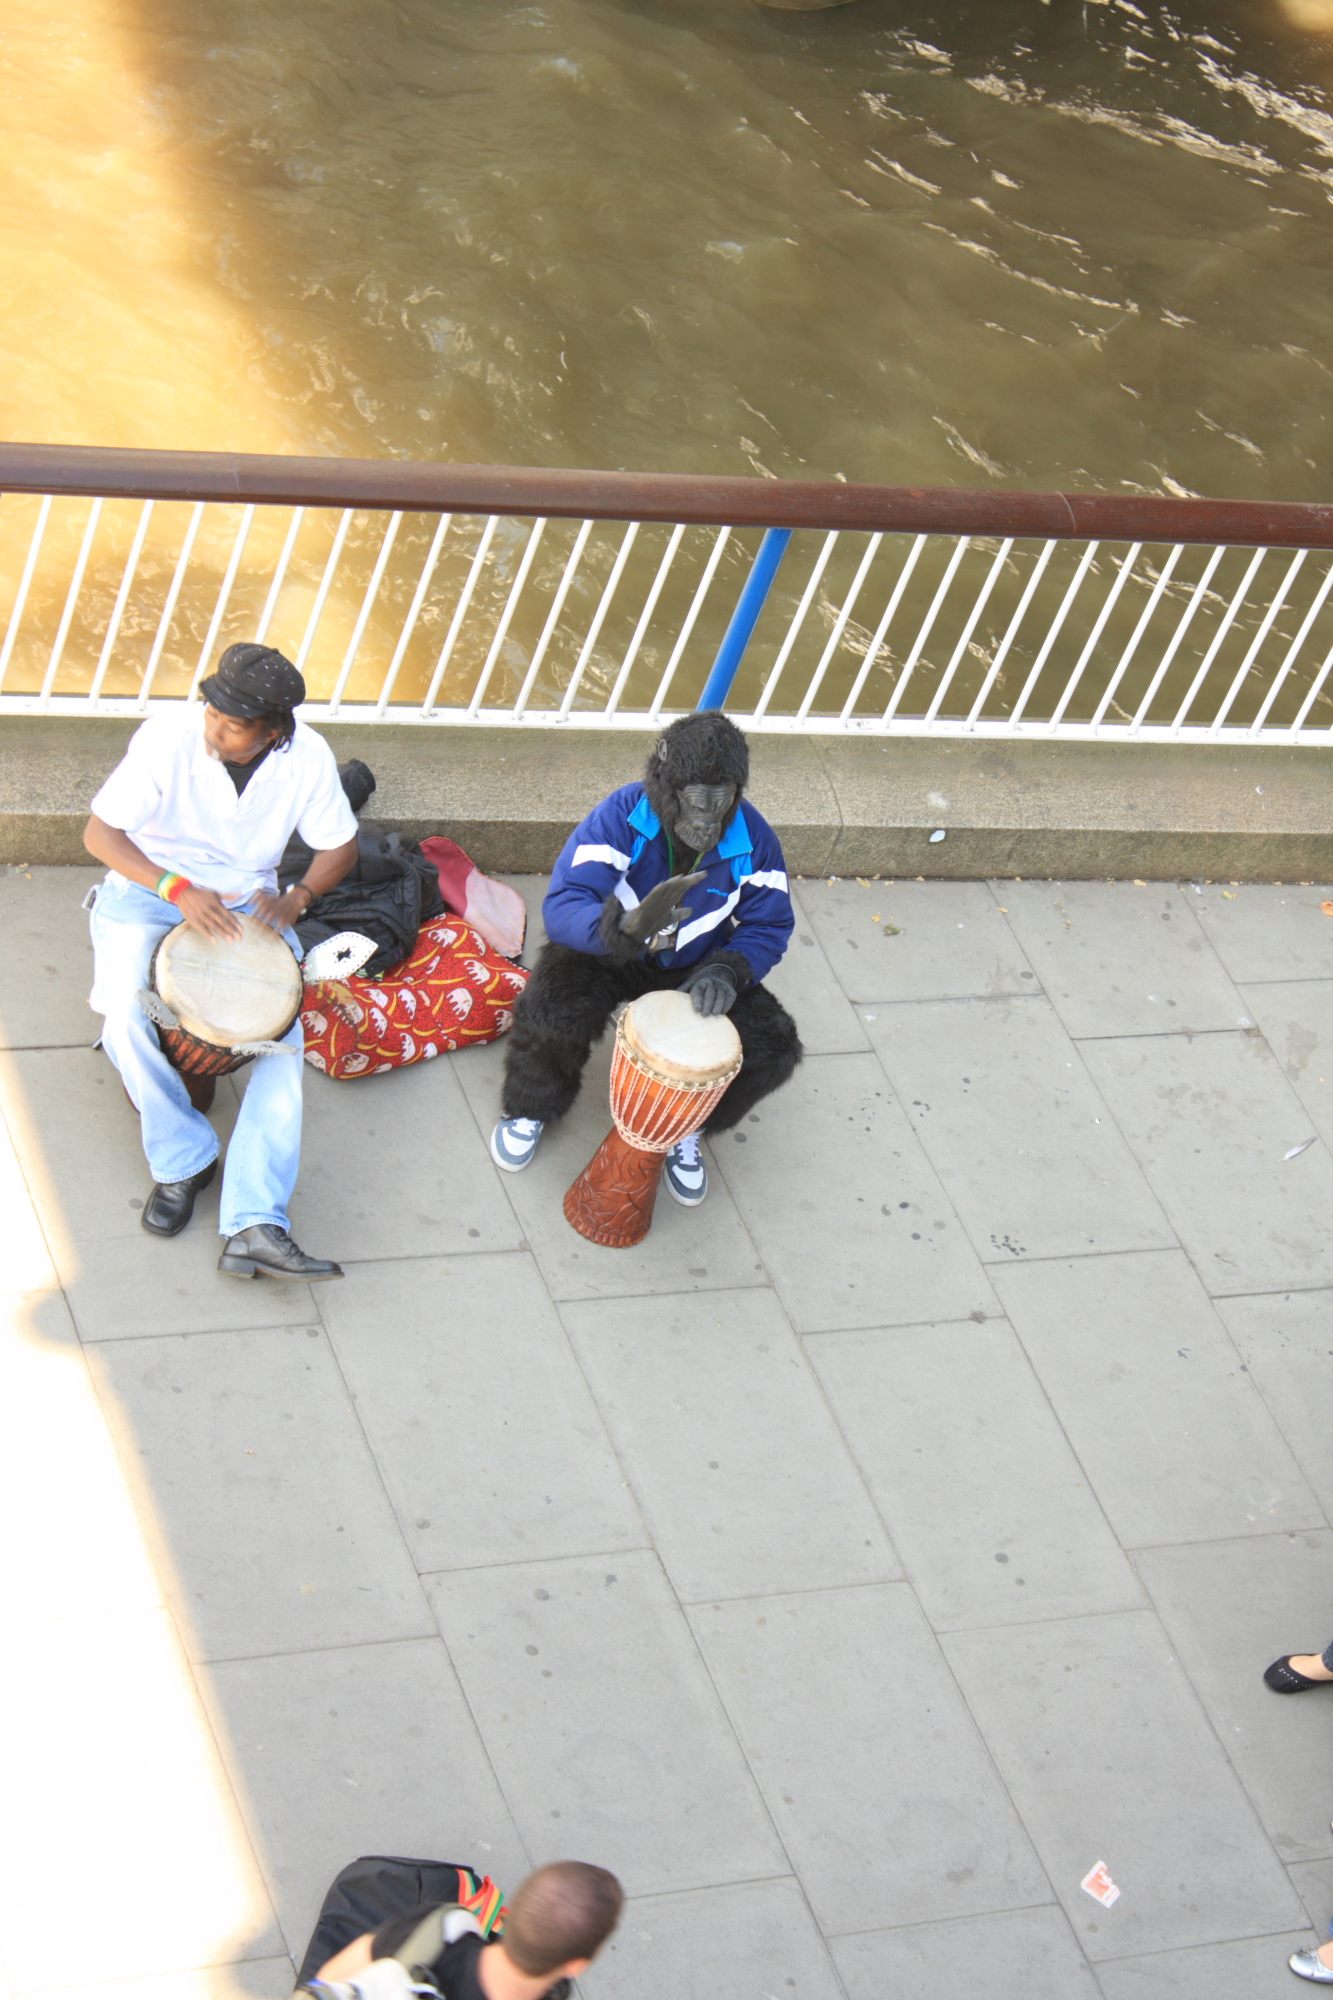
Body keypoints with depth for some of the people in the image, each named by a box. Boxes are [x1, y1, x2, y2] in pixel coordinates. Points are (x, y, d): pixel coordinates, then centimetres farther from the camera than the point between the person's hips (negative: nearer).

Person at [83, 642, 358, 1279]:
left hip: (246, 905, 2)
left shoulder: (307, 757, -14)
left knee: (283, 1036, -21)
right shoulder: (169, 736, -22)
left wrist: (295, 898, -18)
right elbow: (101, 833, -17)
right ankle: (184, 1160, -6)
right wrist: (178, 889, -31)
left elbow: (338, 845, 2)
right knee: (127, 1017, -30)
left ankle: (254, 1228, -27)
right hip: (147, 889, -2)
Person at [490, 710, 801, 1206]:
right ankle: (532, 1109, 2)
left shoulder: (753, 839, -19)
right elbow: (562, 908, -35)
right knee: (551, 1012, -33)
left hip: (696, 967, 3)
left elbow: (769, 927, -7)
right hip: (608, 955, -3)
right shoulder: (621, 818, -28)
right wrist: (628, 927, -56)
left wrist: (729, 970, -29)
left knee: (772, 1049, -18)